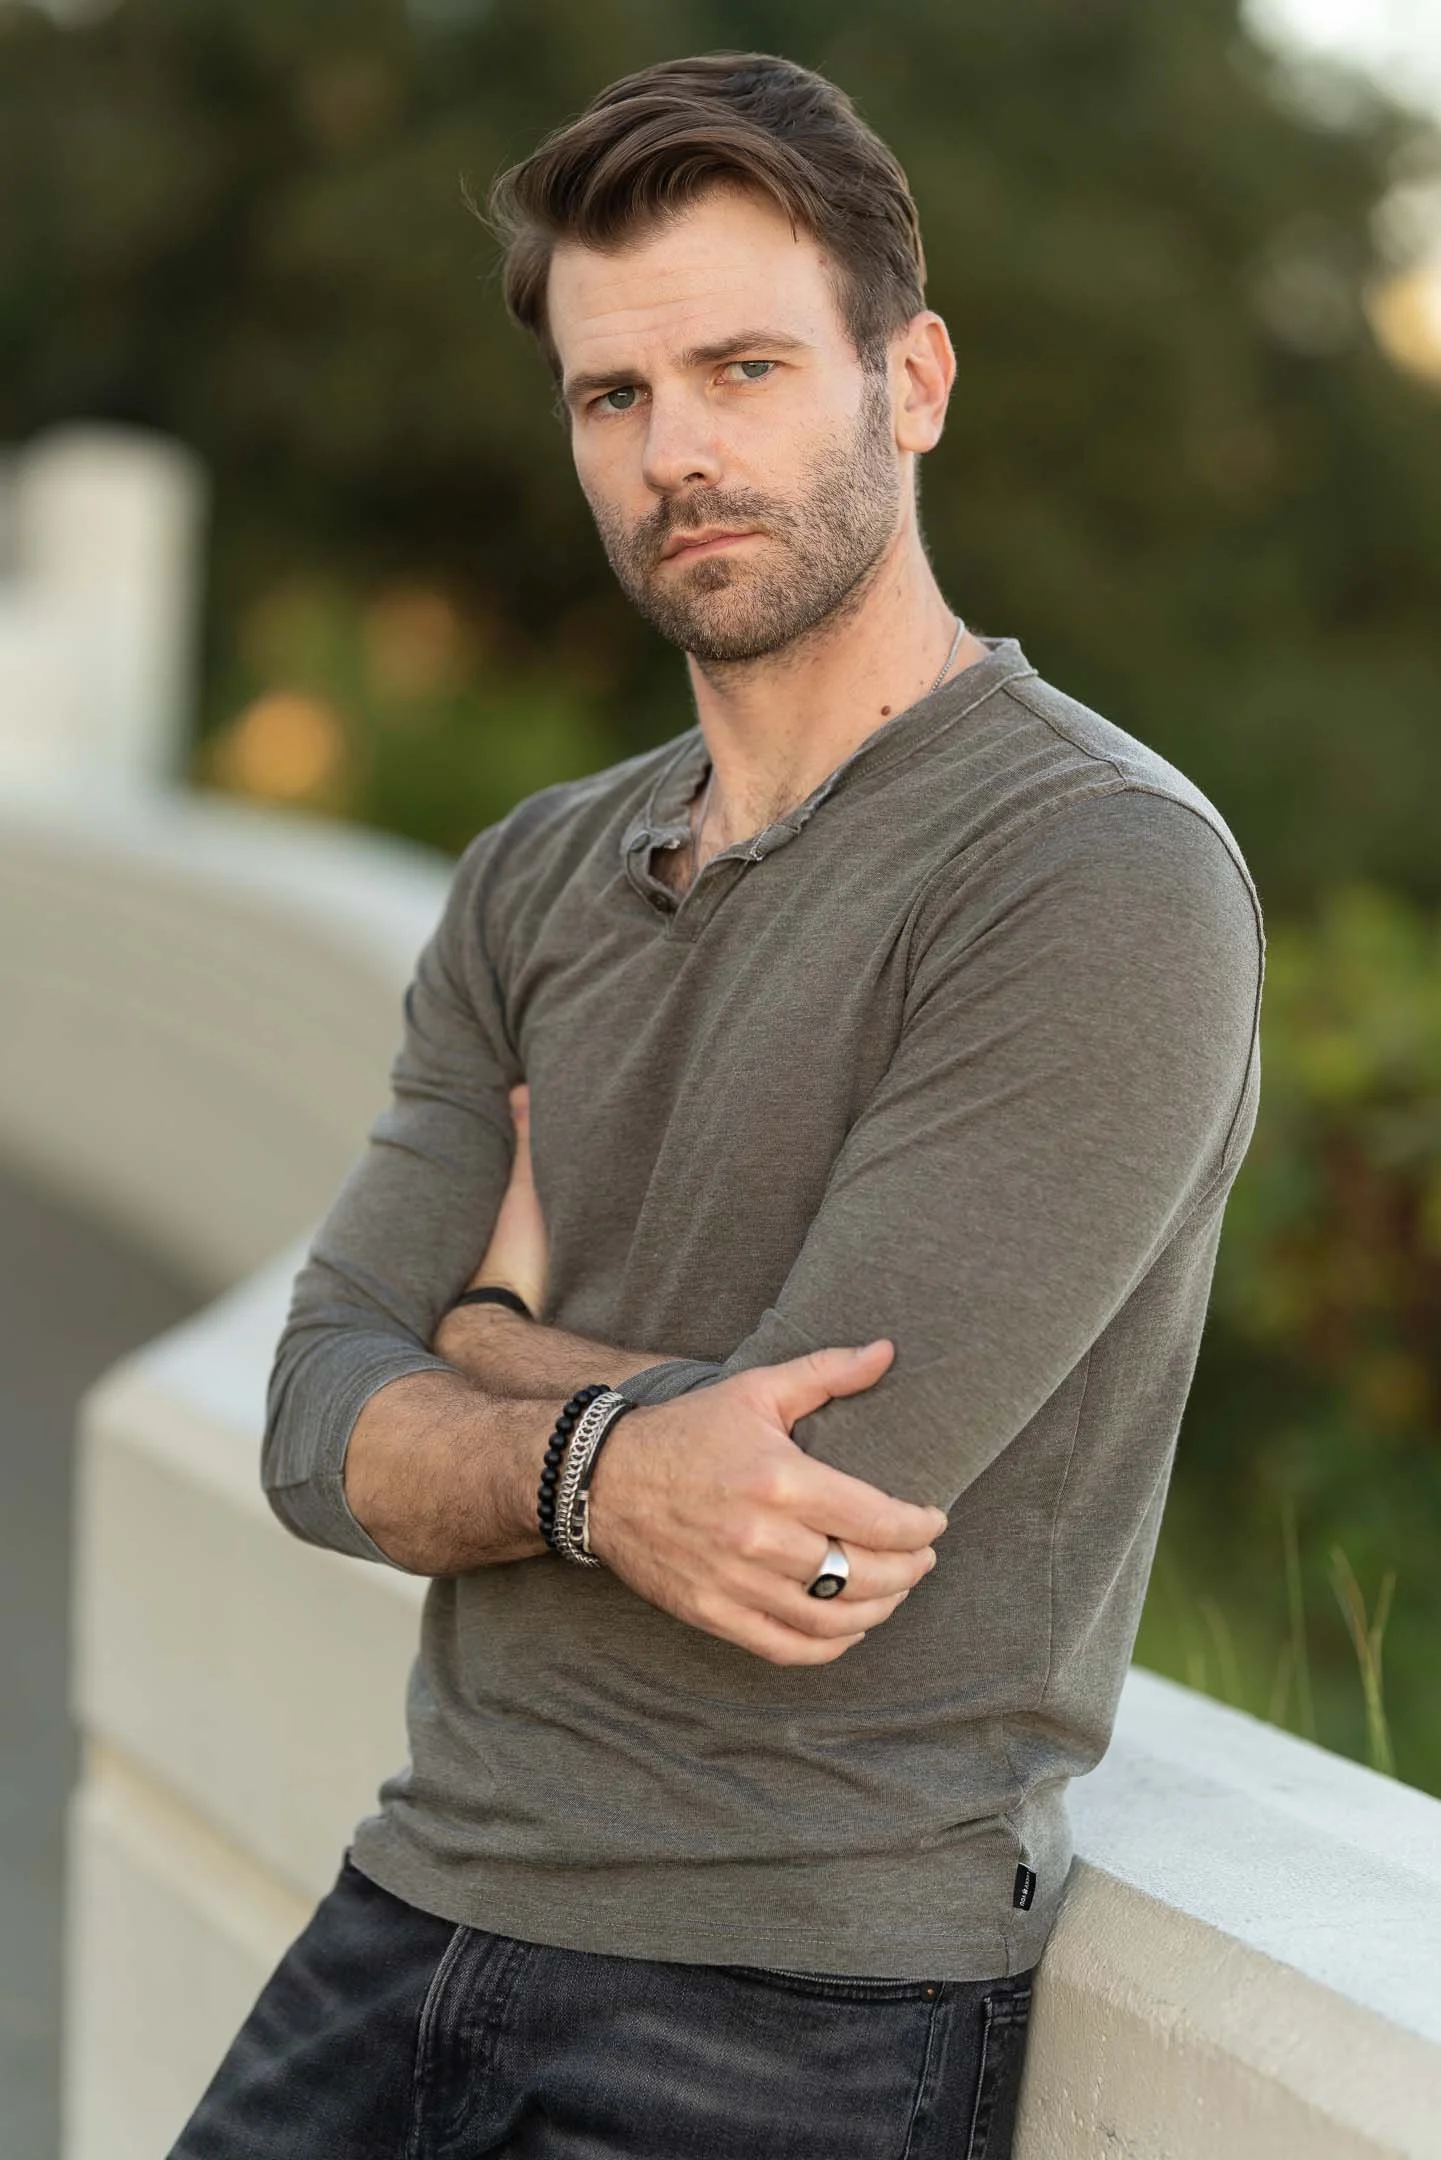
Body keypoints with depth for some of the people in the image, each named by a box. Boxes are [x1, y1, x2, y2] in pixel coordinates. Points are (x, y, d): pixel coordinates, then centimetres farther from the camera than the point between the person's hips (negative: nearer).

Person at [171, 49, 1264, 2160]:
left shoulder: (1107, 880, -14)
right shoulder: (538, 882, 10)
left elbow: (815, 1495, -19)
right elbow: (326, 1433, 1)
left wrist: (496, 1343, -2)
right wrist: (599, 1462, -19)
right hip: (418, 1909, 6)